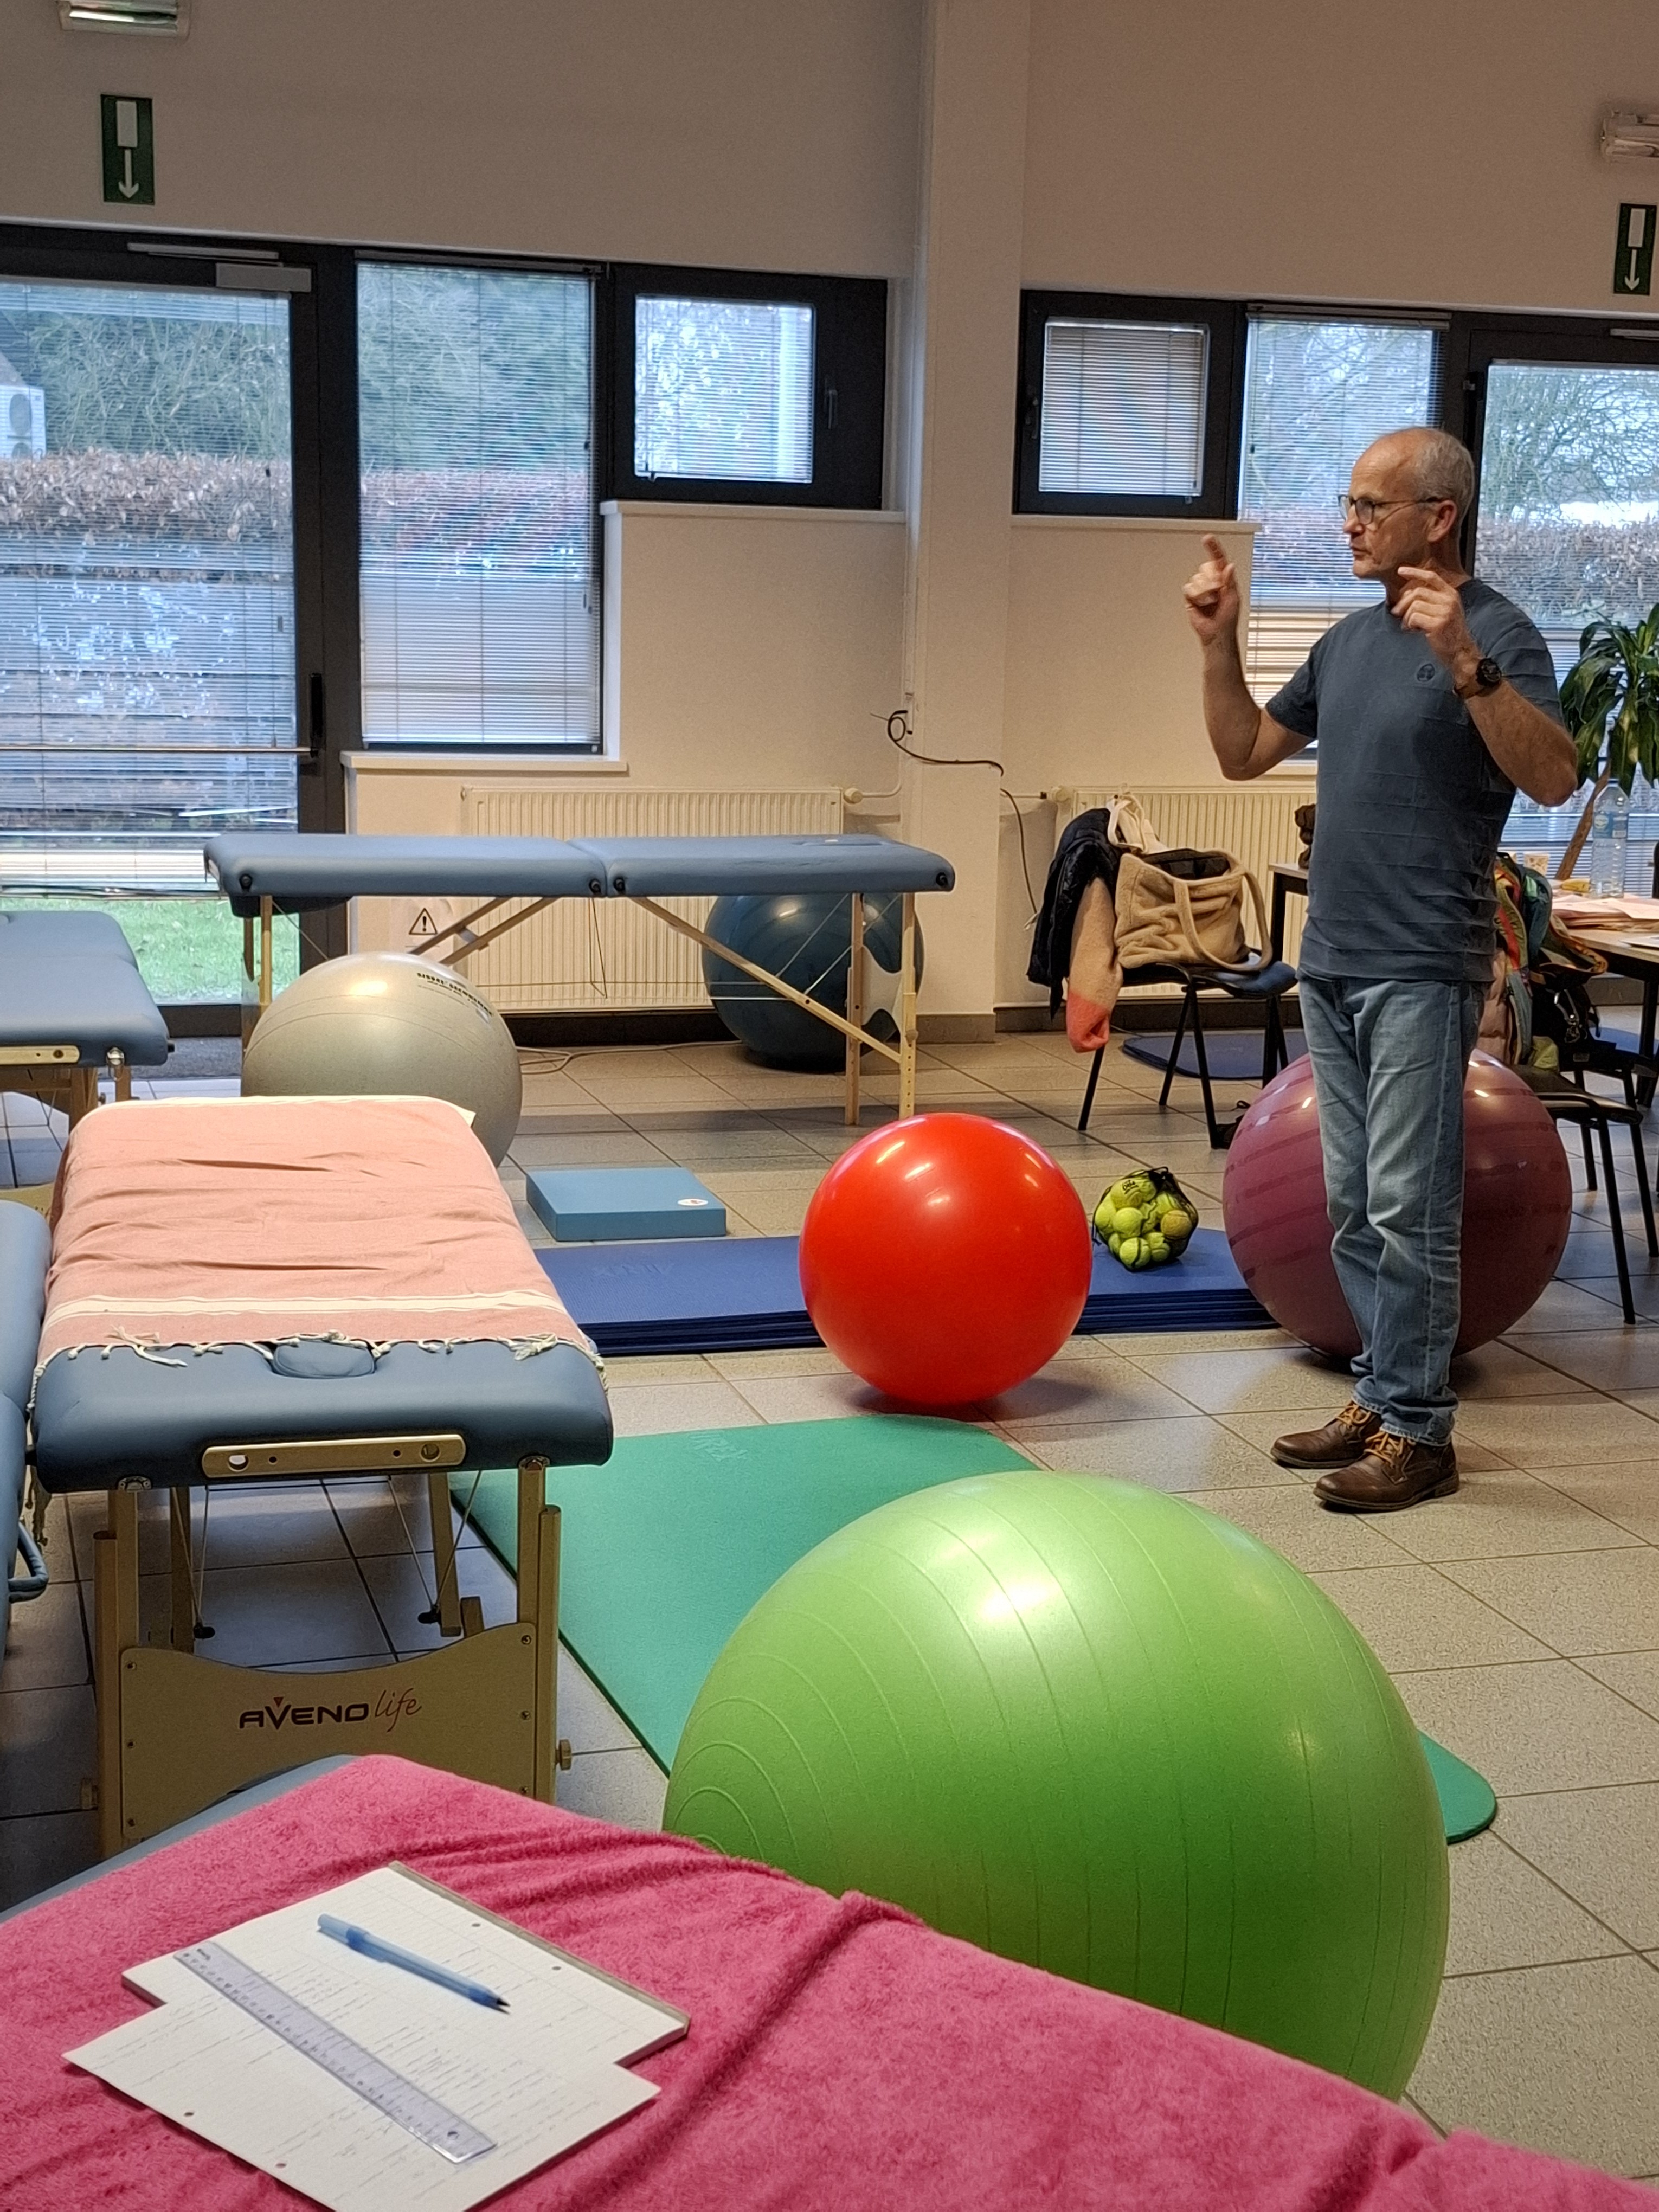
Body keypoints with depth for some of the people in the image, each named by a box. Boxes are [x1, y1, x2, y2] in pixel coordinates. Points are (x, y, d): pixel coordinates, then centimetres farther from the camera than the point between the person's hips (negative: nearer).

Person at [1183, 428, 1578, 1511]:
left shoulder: (1497, 633, -10)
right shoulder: (1352, 638, 13)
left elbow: (1555, 779, -24)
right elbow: (1245, 754, 20)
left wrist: (1465, 663, -34)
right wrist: (1218, 644, 7)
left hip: (1422, 971, -8)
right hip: (1332, 962, 8)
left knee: (1410, 1208, -5)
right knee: (1356, 1207, 13)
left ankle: (1418, 1432, 3)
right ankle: (1381, 1395, 23)